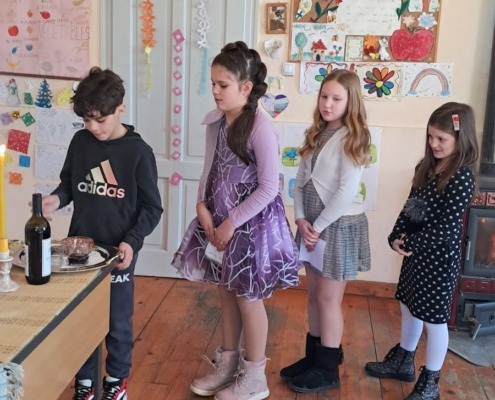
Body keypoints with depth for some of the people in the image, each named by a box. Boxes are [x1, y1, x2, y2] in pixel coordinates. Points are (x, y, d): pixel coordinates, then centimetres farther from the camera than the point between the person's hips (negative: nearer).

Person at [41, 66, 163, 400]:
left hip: (118, 252, -3)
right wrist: (57, 198, -10)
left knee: (118, 322, 11)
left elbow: (152, 207, -8)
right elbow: (68, 183, 12)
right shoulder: (80, 142, -1)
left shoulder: (138, 151, -12)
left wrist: (131, 241, -21)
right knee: (79, 319, 12)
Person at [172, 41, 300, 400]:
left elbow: (269, 188, -19)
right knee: (226, 293, 18)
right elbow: (210, 170, 9)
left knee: (248, 298, 6)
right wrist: (203, 207, -7)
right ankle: (226, 366, 37)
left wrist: (231, 223, -17)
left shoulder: (260, 128, -21)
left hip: (250, 222, -7)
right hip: (221, 218, 7)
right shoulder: (216, 121, 1)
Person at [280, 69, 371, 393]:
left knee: (329, 298, 2)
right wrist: (301, 220, -7)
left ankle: (328, 370, 17)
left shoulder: (352, 139, -13)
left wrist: (318, 227, -16)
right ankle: (314, 356, 31)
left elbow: (347, 192, -20)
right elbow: (301, 182, 7)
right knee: (314, 295, 16)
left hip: (339, 226, -7)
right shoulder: (316, 135, 10)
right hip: (313, 225, 7)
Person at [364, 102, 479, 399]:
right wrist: (397, 237, -5)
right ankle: (403, 362, 41)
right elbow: (410, 207, 7)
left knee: (434, 319, 4)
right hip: (416, 252, 8)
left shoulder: (462, 177, -19)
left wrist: (412, 244, -15)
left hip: (439, 256, -8)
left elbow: (446, 225, -21)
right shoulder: (427, 166, 5)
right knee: (409, 307, 21)